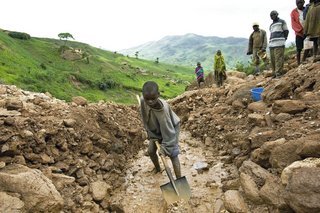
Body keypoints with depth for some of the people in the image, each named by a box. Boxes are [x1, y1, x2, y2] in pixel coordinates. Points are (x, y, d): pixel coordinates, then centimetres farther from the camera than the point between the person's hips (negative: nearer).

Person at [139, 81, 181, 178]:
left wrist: (164, 147, -27)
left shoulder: (163, 108, -42)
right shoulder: (142, 101, -28)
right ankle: (157, 168, 40)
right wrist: (152, 135, -8)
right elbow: (146, 120, -10)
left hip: (171, 128, -5)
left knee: (173, 154, -10)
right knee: (151, 151, 12)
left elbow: (168, 130, -32)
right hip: (156, 130, 6)